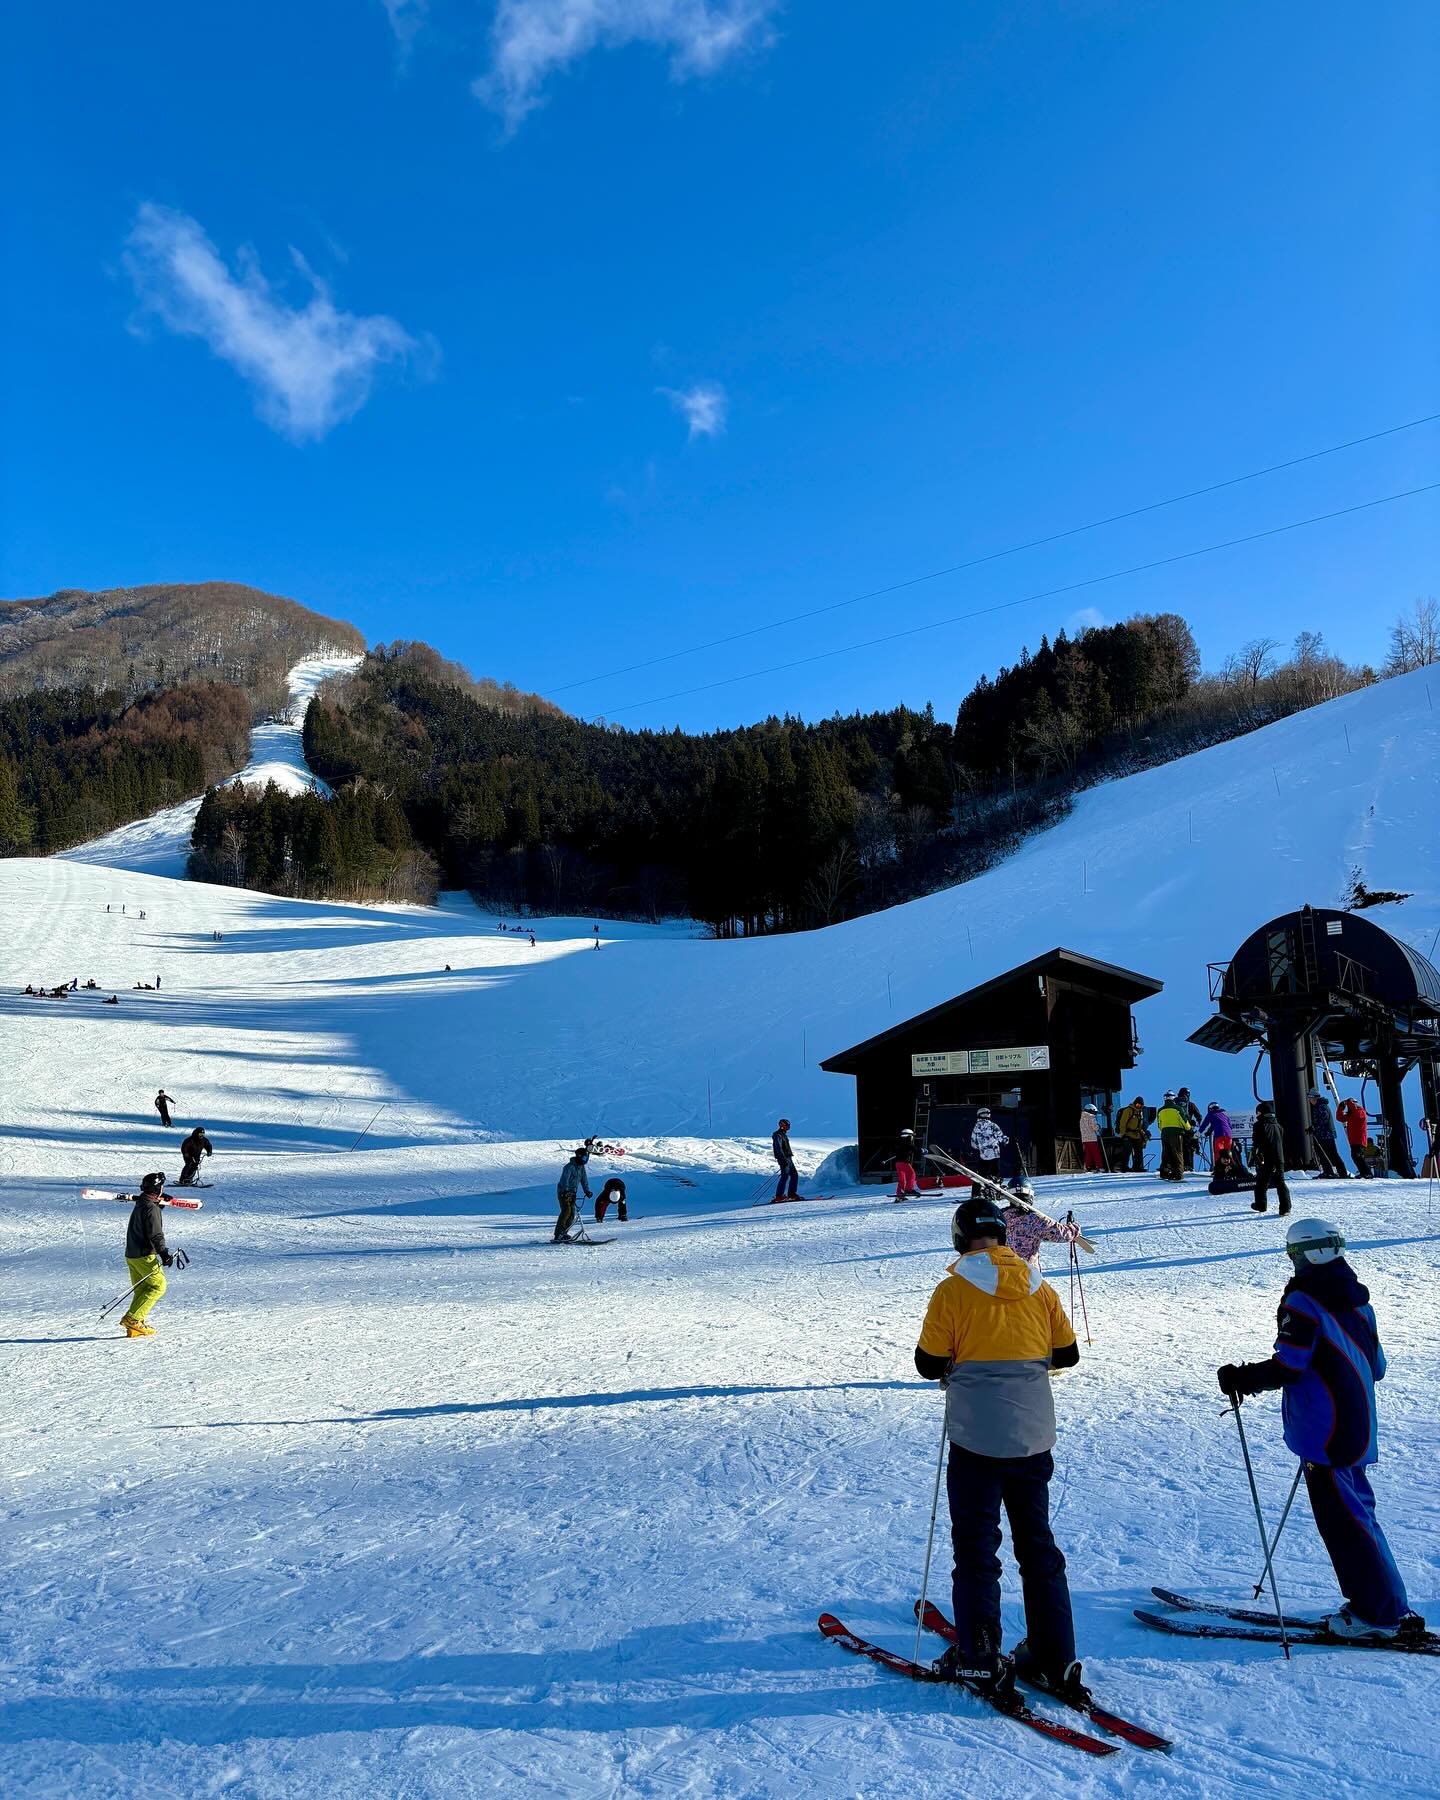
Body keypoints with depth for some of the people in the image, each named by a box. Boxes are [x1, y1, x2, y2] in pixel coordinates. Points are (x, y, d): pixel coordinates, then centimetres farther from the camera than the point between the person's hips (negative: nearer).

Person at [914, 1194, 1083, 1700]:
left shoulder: (953, 1289, -12)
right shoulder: (1038, 1287, 1)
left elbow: (929, 1364, -7)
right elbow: (1067, 1354, 10)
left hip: (977, 1439, -4)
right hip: (1034, 1438, 4)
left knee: (976, 1549, 8)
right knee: (1038, 1547, 17)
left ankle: (979, 1661, 14)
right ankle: (1056, 1661, 22)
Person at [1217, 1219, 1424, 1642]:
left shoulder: (1302, 1301, -16)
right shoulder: (1357, 1301, 10)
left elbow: (1287, 1367, -20)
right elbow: (1375, 1365, 16)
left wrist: (1240, 1378, -8)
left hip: (1323, 1432, -9)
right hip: (1358, 1429, 9)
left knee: (1342, 1519, 1)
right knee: (1355, 1513, 17)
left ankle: (1378, 1613, 8)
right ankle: (1388, 1607, 24)